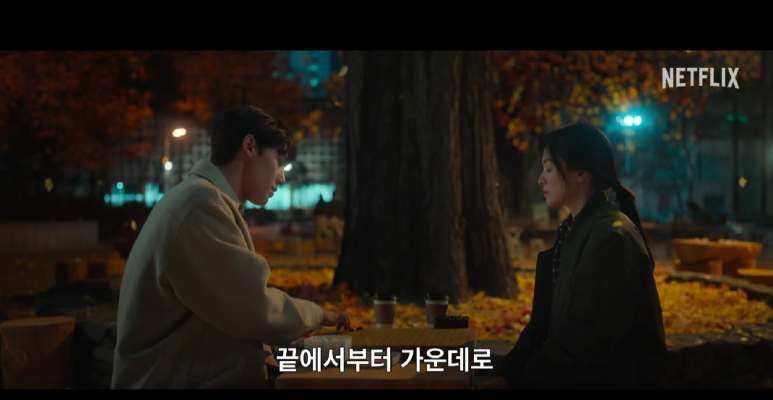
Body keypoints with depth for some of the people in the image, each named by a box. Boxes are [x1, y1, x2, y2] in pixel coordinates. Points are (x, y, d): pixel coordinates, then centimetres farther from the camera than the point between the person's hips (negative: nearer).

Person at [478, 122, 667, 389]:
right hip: (579, 371, 8)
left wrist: (517, 380, -15)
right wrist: (509, 374, -3)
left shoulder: (611, 237, -17)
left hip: (616, 378, -8)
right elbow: (546, 319, 9)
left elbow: (587, 342, -20)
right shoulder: (575, 230, 12)